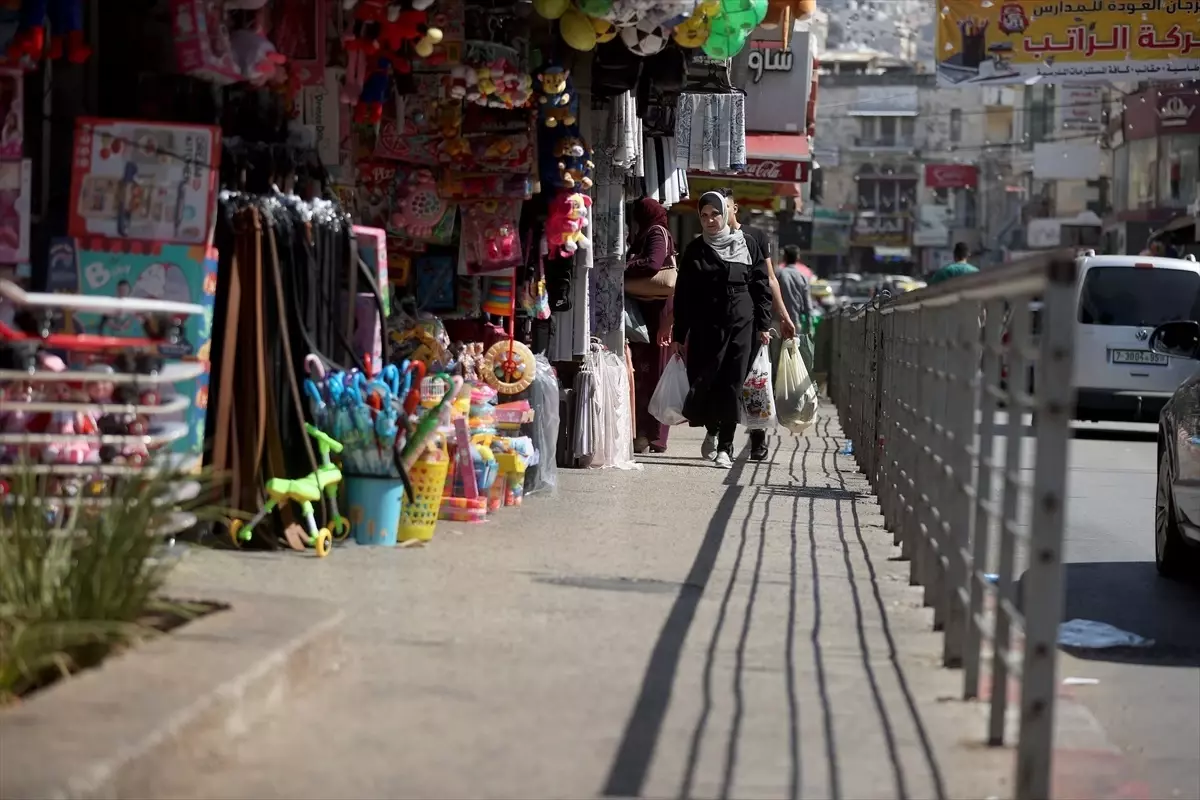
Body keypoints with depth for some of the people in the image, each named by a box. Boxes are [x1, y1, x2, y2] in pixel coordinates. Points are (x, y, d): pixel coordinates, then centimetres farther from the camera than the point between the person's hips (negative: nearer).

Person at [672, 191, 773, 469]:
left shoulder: (747, 245, 5)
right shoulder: (695, 250, 6)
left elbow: (761, 286, 7)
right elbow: (683, 295, 5)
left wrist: (763, 325, 1)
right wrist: (679, 334, 1)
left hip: (741, 324, 0)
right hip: (705, 327, 1)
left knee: (732, 384, -3)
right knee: (703, 381, -5)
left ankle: (725, 446, 4)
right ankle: (712, 431, 23)